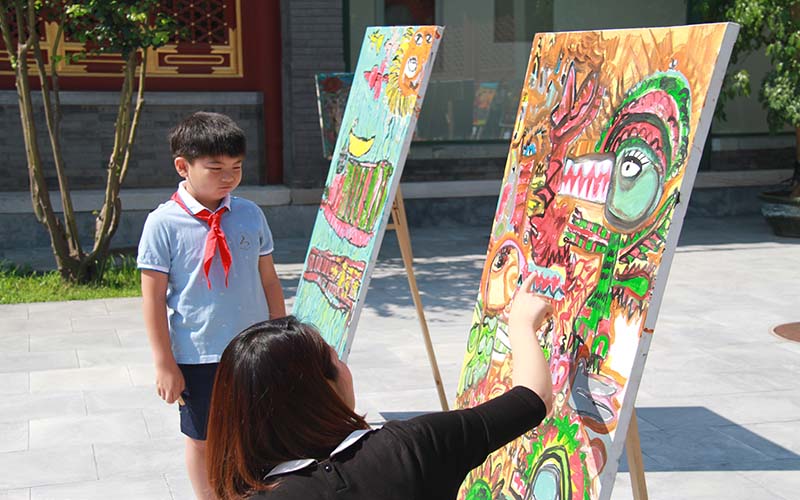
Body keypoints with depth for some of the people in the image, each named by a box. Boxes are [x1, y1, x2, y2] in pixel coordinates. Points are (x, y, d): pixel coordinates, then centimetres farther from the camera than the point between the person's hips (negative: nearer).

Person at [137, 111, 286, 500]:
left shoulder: (250, 215, -1)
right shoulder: (164, 223, -12)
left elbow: (268, 280, 7)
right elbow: (153, 296, -9)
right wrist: (164, 362, -9)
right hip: (197, 355, -3)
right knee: (202, 438, 13)